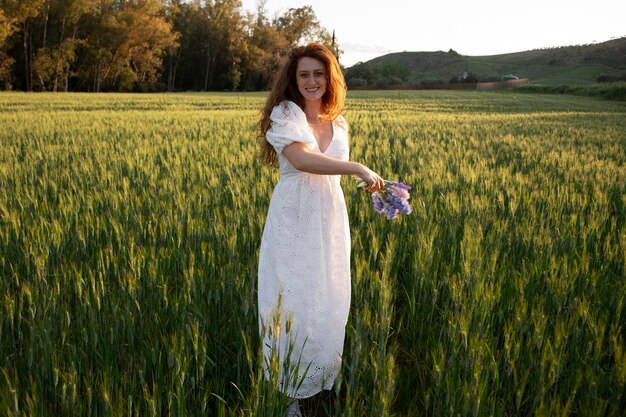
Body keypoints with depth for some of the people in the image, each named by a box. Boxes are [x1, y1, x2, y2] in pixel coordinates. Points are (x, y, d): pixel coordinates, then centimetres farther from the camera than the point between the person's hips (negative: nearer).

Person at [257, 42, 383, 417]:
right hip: (293, 221, -5)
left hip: (330, 220, 5)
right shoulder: (285, 113, -7)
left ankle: (321, 381, 29)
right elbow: (301, 159, -25)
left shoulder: (338, 123, 10)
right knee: (292, 304, 3)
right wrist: (359, 168, -25)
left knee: (329, 302, 10)